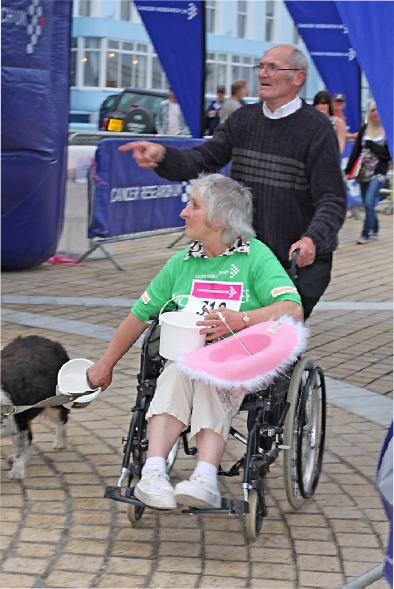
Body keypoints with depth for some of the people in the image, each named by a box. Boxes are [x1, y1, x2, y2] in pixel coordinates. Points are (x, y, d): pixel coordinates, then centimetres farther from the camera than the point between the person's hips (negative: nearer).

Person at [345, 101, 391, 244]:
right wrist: (348, 169, 2)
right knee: (367, 204, 10)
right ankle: (374, 229, 28)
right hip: (363, 172, 4)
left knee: (369, 203, -15)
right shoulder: (364, 129, 7)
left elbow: (388, 154, -5)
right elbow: (356, 150, 7)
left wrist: (372, 146, -12)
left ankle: (366, 233, -8)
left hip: (378, 172, -4)